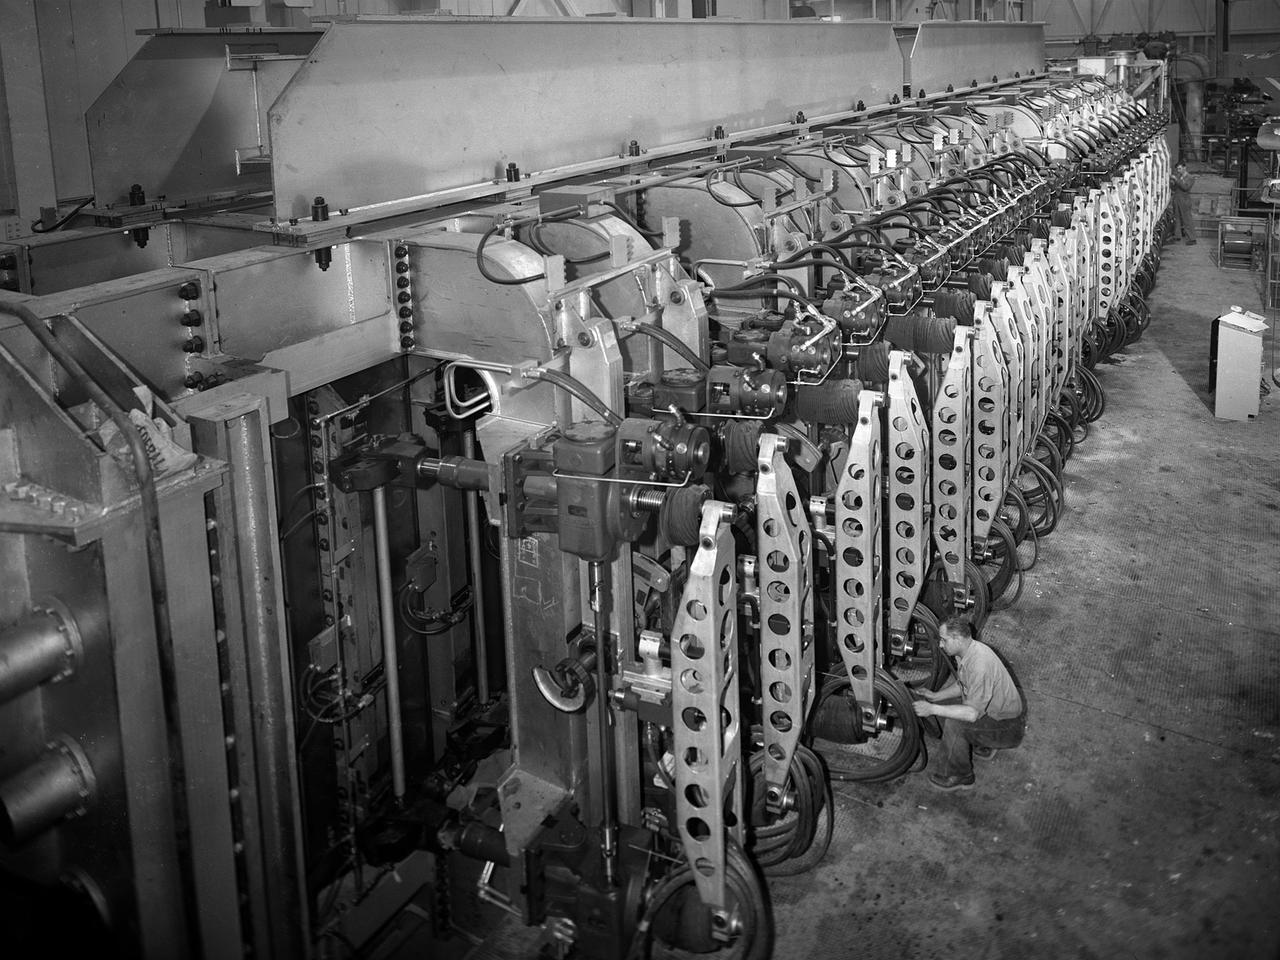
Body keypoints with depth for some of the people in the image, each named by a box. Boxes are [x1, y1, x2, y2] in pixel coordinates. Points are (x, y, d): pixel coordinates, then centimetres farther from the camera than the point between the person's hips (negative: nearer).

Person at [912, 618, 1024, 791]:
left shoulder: (979, 665, -34)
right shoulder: (967, 650, -4)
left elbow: (972, 713, -34)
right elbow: (961, 685, 14)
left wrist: (932, 709, -30)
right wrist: (935, 696, 0)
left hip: (1008, 728, -10)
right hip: (993, 710, 10)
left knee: (953, 724, -26)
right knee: (942, 707, 6)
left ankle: (959, 777, -6)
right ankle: (982, 745, 22)